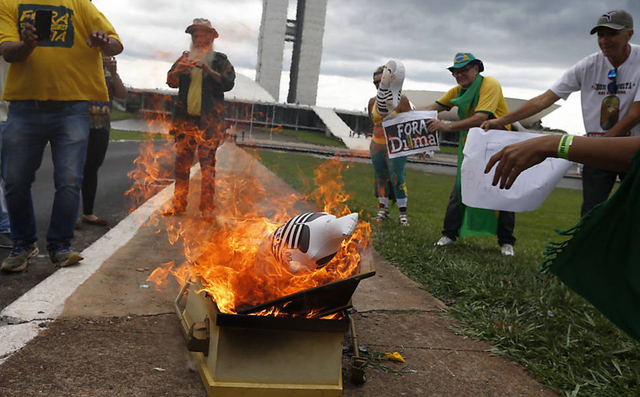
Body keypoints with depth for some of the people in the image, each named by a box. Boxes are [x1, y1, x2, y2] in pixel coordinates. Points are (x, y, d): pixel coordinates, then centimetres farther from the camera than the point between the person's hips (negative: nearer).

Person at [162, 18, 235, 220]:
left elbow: (228, 83, -7)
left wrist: (208, 69, -21)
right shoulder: (185, 58, 14)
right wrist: (179, 70, -17)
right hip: (185, 118, 3)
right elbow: (171, 81, 5)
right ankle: (178, 203, 12)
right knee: (181, 161, 4)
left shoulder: (220, 60, 6)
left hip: (209, 120, -3)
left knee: (207, 163, -5)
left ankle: (207, 207, -1)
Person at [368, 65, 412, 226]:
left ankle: (402, 213, 0)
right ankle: (383, 210, 19)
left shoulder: (400, 100, -7)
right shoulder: (372, 101, 6)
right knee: (381, 178, 9)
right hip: (377, 145, 5)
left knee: (397, 179, -8)